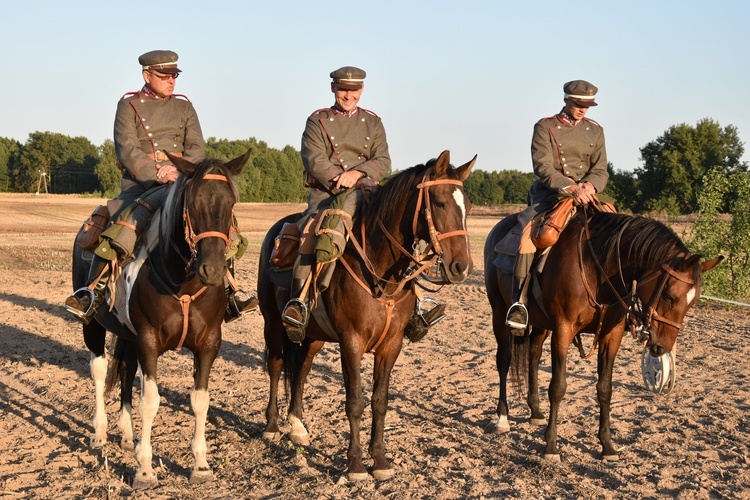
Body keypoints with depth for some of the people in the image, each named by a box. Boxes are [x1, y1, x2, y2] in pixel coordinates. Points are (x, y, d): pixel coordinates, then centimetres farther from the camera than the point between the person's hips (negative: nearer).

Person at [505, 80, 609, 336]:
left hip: (586, 197, 4)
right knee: (531, 231, -31)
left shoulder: (595, 130, 13)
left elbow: (601, 170, 8)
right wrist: (571, 188, -25)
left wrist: (590, 185, -17)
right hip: (549, 195, -4)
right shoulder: (545, 127, 1)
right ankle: (519, 302, -31)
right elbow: (543, 168, -10)